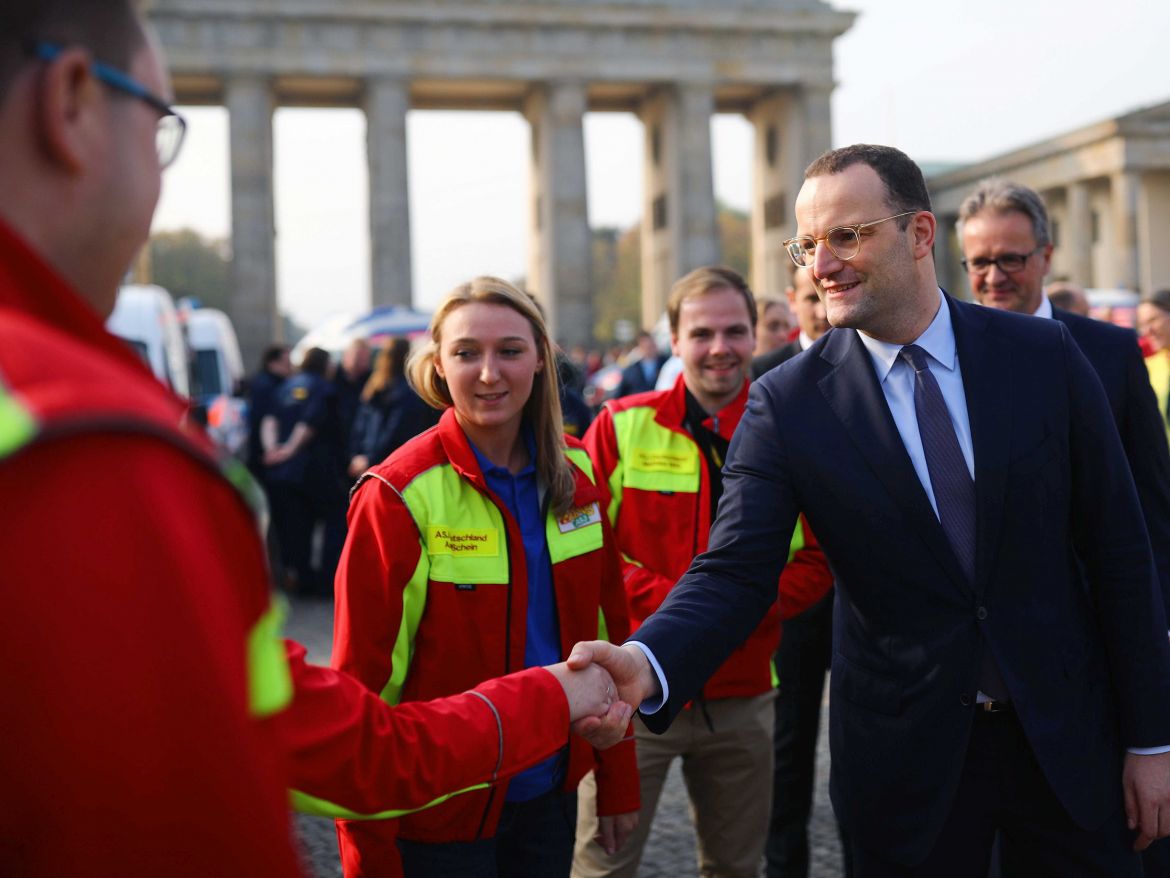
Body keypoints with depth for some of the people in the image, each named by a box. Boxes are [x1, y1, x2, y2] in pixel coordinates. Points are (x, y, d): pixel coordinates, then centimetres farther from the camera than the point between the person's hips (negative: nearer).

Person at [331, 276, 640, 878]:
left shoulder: (577, 471, -1)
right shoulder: (398, 498, -17)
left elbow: (606, 626, 7)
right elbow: (364, 678, -14)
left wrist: (618, 779, 8)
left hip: (551, 794, 5)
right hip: (441, 818, -4)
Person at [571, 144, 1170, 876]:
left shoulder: (1044, 355, -6)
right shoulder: (786, 403, -9)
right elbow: (735, 574, -15)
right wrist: (648, 665, -36)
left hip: (1070, 735, 2)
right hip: (908, 754, -1)